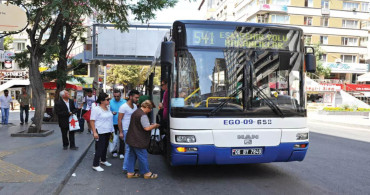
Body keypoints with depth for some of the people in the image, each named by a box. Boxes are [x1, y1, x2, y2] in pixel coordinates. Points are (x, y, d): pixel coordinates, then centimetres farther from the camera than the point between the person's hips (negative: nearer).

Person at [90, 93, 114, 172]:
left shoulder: (108, 108, 10)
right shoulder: (96, 109, -13)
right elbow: (92, 121, -16)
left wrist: (111, 130, 19)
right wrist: (94, 132, -22)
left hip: (107, 132, 8)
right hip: (100, 132, -8)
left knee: (105, 147, 18)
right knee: (99, 148, -5)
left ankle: (103, 160, 36)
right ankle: (95, 165, 5)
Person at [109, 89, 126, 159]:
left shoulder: (124, 102, -2)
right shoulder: (111, 102, 1)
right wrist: (112, 113, -16)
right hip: (113, 123, 2)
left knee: (122, 138, 0)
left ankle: (121, 153, 8)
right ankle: (114, 151, 26)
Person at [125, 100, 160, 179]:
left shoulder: (136, 112, 13)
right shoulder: (143, 115, -20)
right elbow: (147, 128, -24)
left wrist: (151, 125, 17)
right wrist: (155, 125, -7)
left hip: (132, 139, 10)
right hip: (138, 141, -10)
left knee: (132, 156, 15)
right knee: (143, 156, 2)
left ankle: (130, 172, 23)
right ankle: (147, 173, 13)